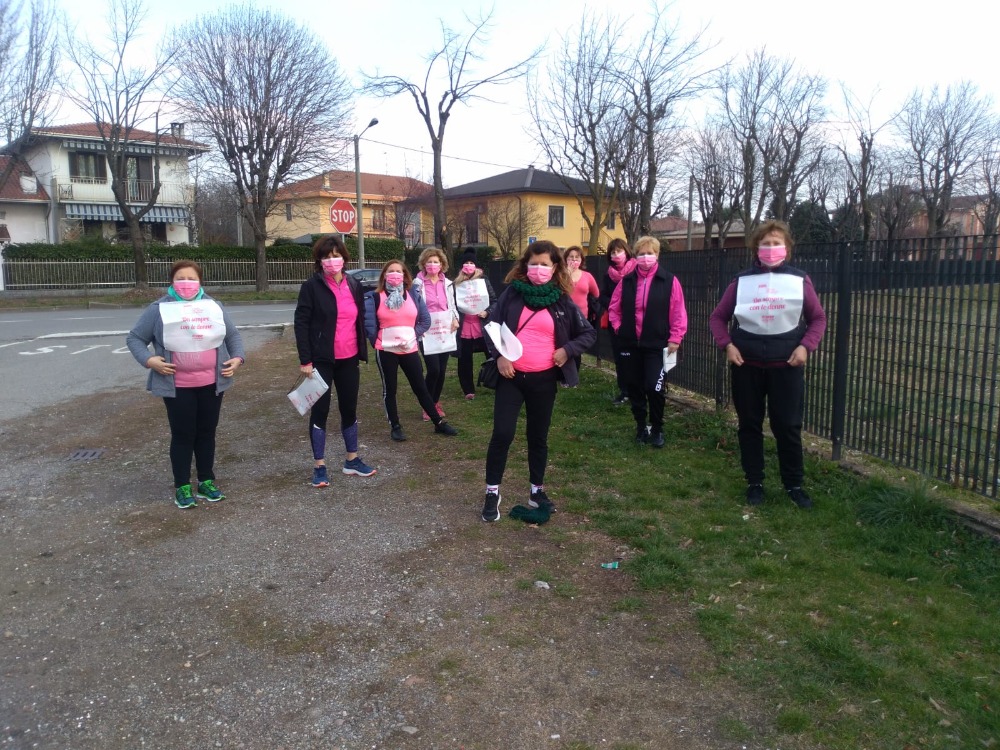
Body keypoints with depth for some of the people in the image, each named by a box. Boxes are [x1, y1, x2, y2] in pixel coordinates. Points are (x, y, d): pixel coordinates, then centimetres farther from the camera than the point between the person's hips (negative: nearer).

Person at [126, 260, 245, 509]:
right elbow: (134, 338, 2)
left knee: (207, 433, 12)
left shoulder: (213, 306, 7)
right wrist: (149, 360, -14)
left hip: (211, 384, 3)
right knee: (183, 435, 3)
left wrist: (237, 358, -1)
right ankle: (182, 486, 15)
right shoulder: (159, 309, -3)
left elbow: (233, 335, 15)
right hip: (177, 387, -3)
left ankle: (206, 482, 24)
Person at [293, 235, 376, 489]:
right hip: (322, 360, -5)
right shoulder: (312, 286, -8)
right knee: (320, 410, 3)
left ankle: (352, 460, 28)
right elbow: (301, 323, -10)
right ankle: (319, 466, 13)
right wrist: (305, 360, -15)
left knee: (349, 409, 14)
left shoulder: (354, 285, 7)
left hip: (348, 359, 5)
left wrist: (362, 352, 11)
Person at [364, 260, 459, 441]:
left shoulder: (413, 295, 5)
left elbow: (425, 320, 6)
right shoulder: (375, 297, -4)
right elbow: (369, 324, -7)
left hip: (410, 350, 2)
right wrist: (377, 342, -6)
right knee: (390, 389, 9)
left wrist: (413, 335, -4)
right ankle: (395, 427, 20)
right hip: (385, 351, -2)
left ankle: (439, 422, 17)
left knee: (420, 387, 9)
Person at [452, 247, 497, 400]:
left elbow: (494, 301, 5)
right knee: (465, 359, 5)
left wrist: (487, 312, -11)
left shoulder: (483, 280, 4)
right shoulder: (456, 283, 5)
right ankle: (468, 390, 17)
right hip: (464, 327, 1)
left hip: (481, 326, -1)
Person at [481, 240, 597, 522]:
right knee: (502, 434, -6)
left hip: (543, 380, 1)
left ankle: (537, 491, 29)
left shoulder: (562, 301, 2)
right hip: (511, 376, -1)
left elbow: (589, 333, 9)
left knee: (538, 437, 13)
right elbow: (492, 325, 4)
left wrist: (568, 350, -7)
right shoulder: (513, 293, -1)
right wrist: (498, 355, -10)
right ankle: (492, 492, 10)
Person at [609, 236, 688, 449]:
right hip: (630, 344, 3)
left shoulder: (669, 281, -4)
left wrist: (675, 339, -8)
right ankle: (641, 426, 27)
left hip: (657, 345, -3)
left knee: (655, 388, -8)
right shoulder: (627, 281, 5)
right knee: (635, 387, 10)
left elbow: (679, 313, -5)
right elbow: (614, 308, 15)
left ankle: (657, 429, 13)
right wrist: (618, 327, 4)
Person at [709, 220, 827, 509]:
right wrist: (727, 345, -6)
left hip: (786, 365, -1)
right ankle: (754, 482, 20)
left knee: (788, 426, 3)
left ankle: (794, 484, 18)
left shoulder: (800, 280, 3)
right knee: (749, 425, 8)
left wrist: (805, 346, -9)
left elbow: (818, 318, 7)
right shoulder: (742, 281, 5)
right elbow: (718, 317, 9)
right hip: (747, 364, 1)